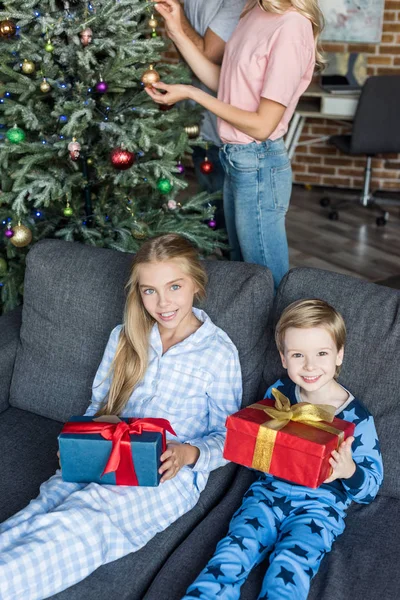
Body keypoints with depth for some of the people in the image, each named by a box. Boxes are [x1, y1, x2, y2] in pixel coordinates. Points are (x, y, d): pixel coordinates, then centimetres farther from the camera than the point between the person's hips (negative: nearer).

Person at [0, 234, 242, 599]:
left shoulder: (219, 353, -2)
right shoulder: (125, 337, 12)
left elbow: (226, 437, 3)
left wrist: (189, 453, -16)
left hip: (171, 472, -4)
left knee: (80, 524, -30)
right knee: (40, 513, -26)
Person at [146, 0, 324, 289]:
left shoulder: (292, 27, -22)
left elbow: (262, 126, -20)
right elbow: (223, 82, 8)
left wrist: (191, 93, -16)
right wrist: (177, 32, 1)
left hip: (259, 167, -9)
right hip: (237, 159, 9)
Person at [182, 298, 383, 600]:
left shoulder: (357, 417, -7)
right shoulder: (278, 393, 3)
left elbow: (371, 487, 0)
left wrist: (350, 471, -23)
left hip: (320, 506, -3)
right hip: (269, 491, 3)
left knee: (288, 568, -29)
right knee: (234, 550, -23)